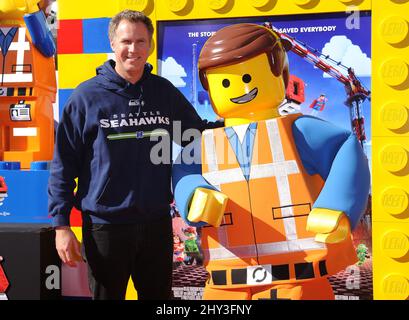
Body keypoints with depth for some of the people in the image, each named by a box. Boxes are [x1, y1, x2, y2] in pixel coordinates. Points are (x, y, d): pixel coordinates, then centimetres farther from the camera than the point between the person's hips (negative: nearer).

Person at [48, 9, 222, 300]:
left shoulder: (165, 91, 3)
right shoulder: (87, 96, -6)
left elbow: (199, 135, 17)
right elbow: (63, 165, -4)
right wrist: (61, 225, -8)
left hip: (157, 221, 3)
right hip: (104, 224, -2)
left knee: (159, 295, 17)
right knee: (107, 294, 14)